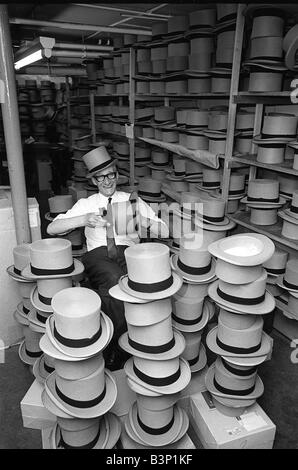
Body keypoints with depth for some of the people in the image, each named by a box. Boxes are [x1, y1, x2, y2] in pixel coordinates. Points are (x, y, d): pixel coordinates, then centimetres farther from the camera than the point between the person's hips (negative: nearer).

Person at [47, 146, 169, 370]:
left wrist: (143, 221, -14)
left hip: (129, 253, 1)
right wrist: (84, 219, -15)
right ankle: (115, 349, -16)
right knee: (116, 279, -35)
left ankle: (116, 350, -13)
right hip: (98, 256, -1)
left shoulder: (133, 201, 17)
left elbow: (165, 232, 8)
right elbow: (51, 228, 2)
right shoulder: (86, 204, 16)